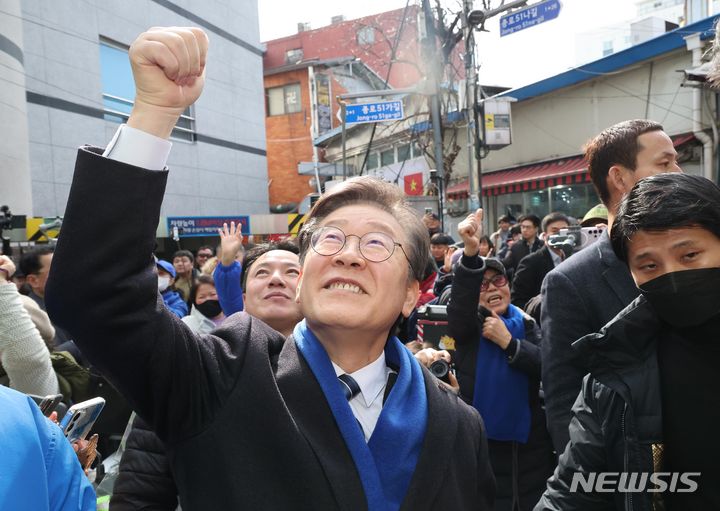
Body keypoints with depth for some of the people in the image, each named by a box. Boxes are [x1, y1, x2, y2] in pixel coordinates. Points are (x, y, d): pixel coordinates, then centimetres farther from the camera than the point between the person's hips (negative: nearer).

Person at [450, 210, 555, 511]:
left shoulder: (526, 323, 5)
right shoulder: (466, 325, -3)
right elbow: (460, 302, -27)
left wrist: (508, 341, -20)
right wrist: (471, 253, -41)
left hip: (530, 440, 2)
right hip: (481, 440, -2)